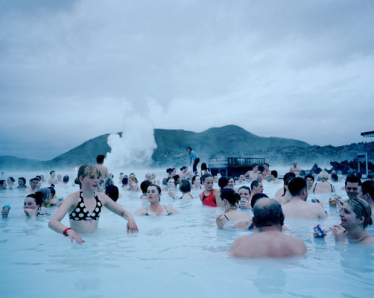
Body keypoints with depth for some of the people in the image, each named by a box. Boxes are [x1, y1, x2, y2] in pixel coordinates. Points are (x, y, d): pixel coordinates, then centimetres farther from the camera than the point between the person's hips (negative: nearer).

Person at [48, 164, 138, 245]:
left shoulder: (101, 198, 5)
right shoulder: (73, 198, -10)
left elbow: (123, 212, 16)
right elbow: (52, 222, -22)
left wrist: (130, 219, -10)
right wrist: (68, 230, -44)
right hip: (78, 241, -4)